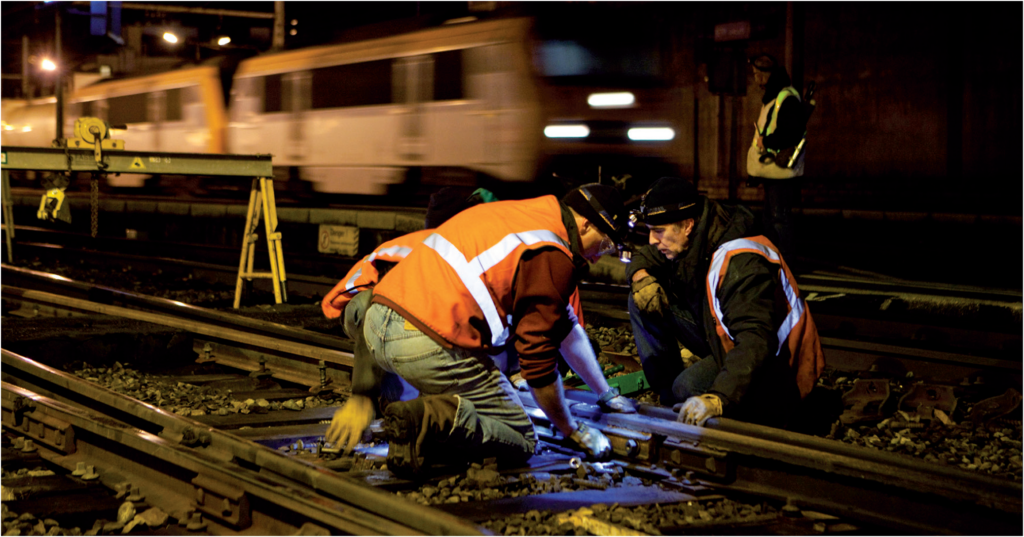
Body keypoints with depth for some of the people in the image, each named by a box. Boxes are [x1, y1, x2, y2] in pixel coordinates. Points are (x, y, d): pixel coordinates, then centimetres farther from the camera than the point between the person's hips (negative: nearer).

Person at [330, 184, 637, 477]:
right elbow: (537, 357, -4)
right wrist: (572, 430, 13)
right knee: (521, 442, 4)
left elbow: (565, 325, 36)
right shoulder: (553, 257, -5)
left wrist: (605, 393, 45)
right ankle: (433, 421, -22)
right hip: (429, 343, -9)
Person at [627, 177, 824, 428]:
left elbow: (756, 342, -43)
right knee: (642, 301, -2)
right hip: (724, 340, 9)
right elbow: (642, 257, 14)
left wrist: (718, 398, -56)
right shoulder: (693, 241, -6)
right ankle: (668, 397, 3)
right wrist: (642, 277, -12)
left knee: (689, 387, -35)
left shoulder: (740, 263, -32)